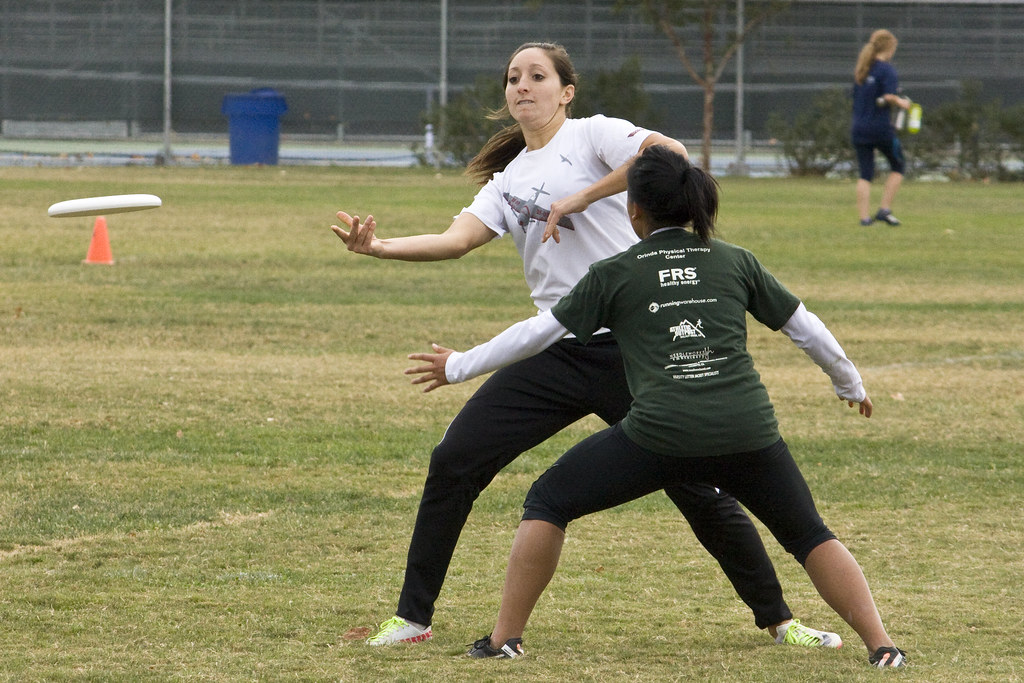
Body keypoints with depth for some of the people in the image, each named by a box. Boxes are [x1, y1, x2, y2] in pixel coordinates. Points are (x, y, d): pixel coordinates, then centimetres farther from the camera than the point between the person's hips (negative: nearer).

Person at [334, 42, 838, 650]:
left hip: (633, 346, -5)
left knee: (701, 489, -4)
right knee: (453, 463, -3)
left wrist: (579, 199, -18)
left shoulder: (593, 135, 0)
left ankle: (778, 619, 11)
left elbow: (670, 154, -20)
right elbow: (457, 240, 0)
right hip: (557, 355, 5)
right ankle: (413, 618, 7)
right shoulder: (508, 179, 16)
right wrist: (378, 247, -16)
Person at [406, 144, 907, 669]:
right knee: (807, 535, 20)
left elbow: (538, 332, 15)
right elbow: (804, 326, 21)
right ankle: (880, 646, 7)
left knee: (548, 502, 14)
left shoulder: (614, 275, 11)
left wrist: (458, 367, 27)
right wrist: (850, 384, 38)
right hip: (748, 430, 2)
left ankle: (505, 638, 9)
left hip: (660, 434, -2)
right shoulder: (736, 262, 16)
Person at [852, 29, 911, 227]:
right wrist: (901, 103, -2)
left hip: (858, 127, 6)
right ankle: (884, 209, 5)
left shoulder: (860, 69, 10)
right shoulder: (886, 69, -11)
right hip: (881, 127, -6)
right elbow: (888, 97, -21)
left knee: (865, 175, 7)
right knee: (898, 166, 13)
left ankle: (864, 216, 1)